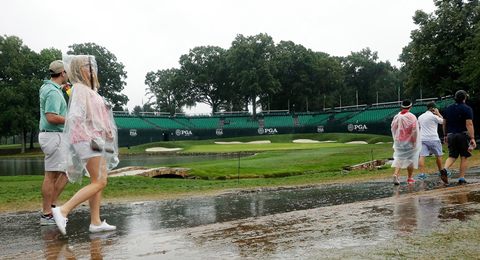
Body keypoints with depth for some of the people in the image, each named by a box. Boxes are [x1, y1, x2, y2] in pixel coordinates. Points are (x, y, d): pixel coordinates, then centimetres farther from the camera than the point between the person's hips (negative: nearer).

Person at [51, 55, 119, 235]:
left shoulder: (87, 89, 19)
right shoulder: (79, 88, -10)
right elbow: (76, 116, -20)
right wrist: (90, 139, -25)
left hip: (95, 141, 10)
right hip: (88, 141, -10)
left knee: (98, 182, 7)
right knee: (99, 183, -13)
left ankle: (95, 222, 8)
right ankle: (62, 211, -15)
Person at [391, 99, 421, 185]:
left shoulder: (397, 117, -1)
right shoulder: (411, 117, -14)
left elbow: (393, 129, 6)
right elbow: (414, 131, -14)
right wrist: (414, 142, -4)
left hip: (399, 142, 3)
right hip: (409, 142, -3)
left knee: (398, 158, 7)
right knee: (410, 159, 10)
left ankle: (396, 174, -15)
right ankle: (409, 178, 18)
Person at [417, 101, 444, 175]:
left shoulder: (420, 117, 14)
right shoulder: (434, 116, -6)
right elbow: (443, 121, 5)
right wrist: (438, 113, 10)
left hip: (422, 139, 4)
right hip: (433, 139, -4)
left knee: (421, 156, -6)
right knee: (438, 155, 14)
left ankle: (422, 173, -15)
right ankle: (441, 171, 25)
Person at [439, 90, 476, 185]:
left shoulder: (448, 108, 10)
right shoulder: (467, 109, -7)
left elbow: (444, 123, 14)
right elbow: (469, 124, -16)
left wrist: (446, 135, 23)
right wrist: (472, 138, -18)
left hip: (451, 135, 4)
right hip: (463, 135, -4)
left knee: (452, 156, 10)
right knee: (464, 157, 5)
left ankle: (445, 169, -18)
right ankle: (461, 178, 4)